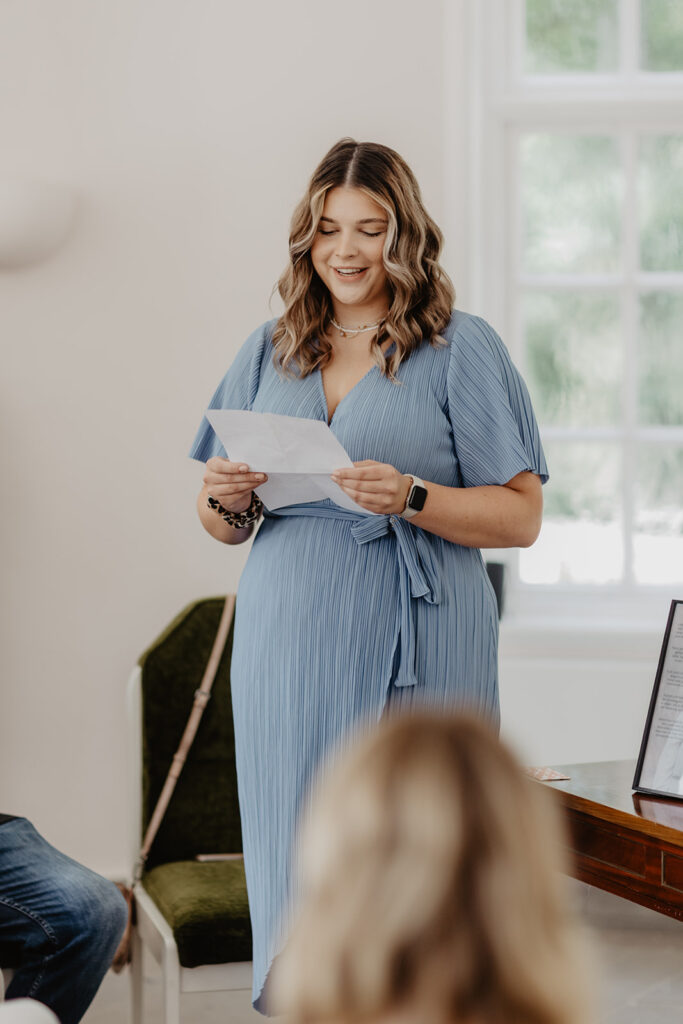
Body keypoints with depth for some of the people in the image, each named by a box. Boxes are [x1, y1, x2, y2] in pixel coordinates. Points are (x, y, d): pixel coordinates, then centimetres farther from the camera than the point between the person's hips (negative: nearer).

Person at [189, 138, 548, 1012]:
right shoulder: (269, 351, 15)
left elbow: (520, 516, -3)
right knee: (294, 854, 5)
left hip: (414, 648, -3)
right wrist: (226, 500, -4)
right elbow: (218, 522, 18)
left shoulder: (462, 349, 2)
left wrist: (409, 499, -19)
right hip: (288, 642, 4)